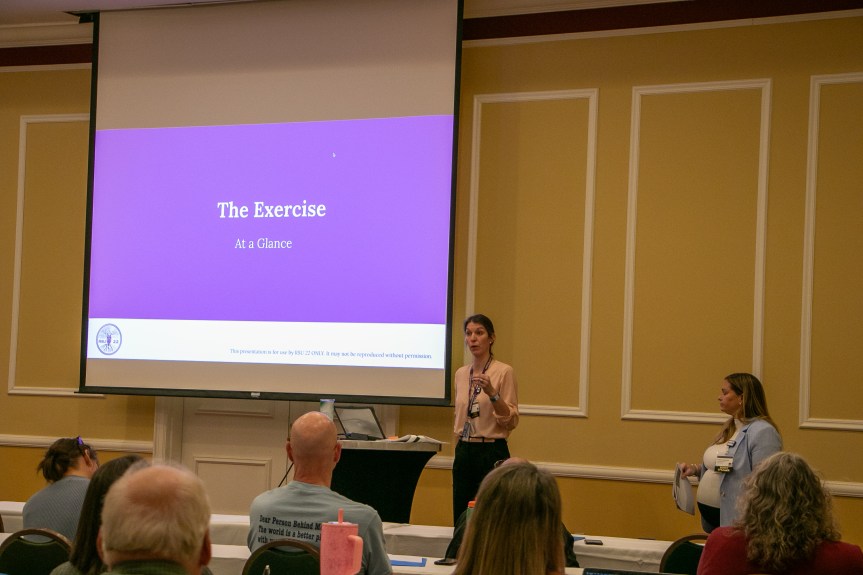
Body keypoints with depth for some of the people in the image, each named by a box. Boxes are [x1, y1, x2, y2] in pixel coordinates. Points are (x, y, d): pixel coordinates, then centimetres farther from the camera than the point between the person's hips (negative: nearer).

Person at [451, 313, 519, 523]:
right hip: (464, 453, 6)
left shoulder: (504, 372, -8)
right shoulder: (461, 373, 11)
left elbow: (511, 421, -12)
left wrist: (492, 393, -26)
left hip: (492, 452, -6)